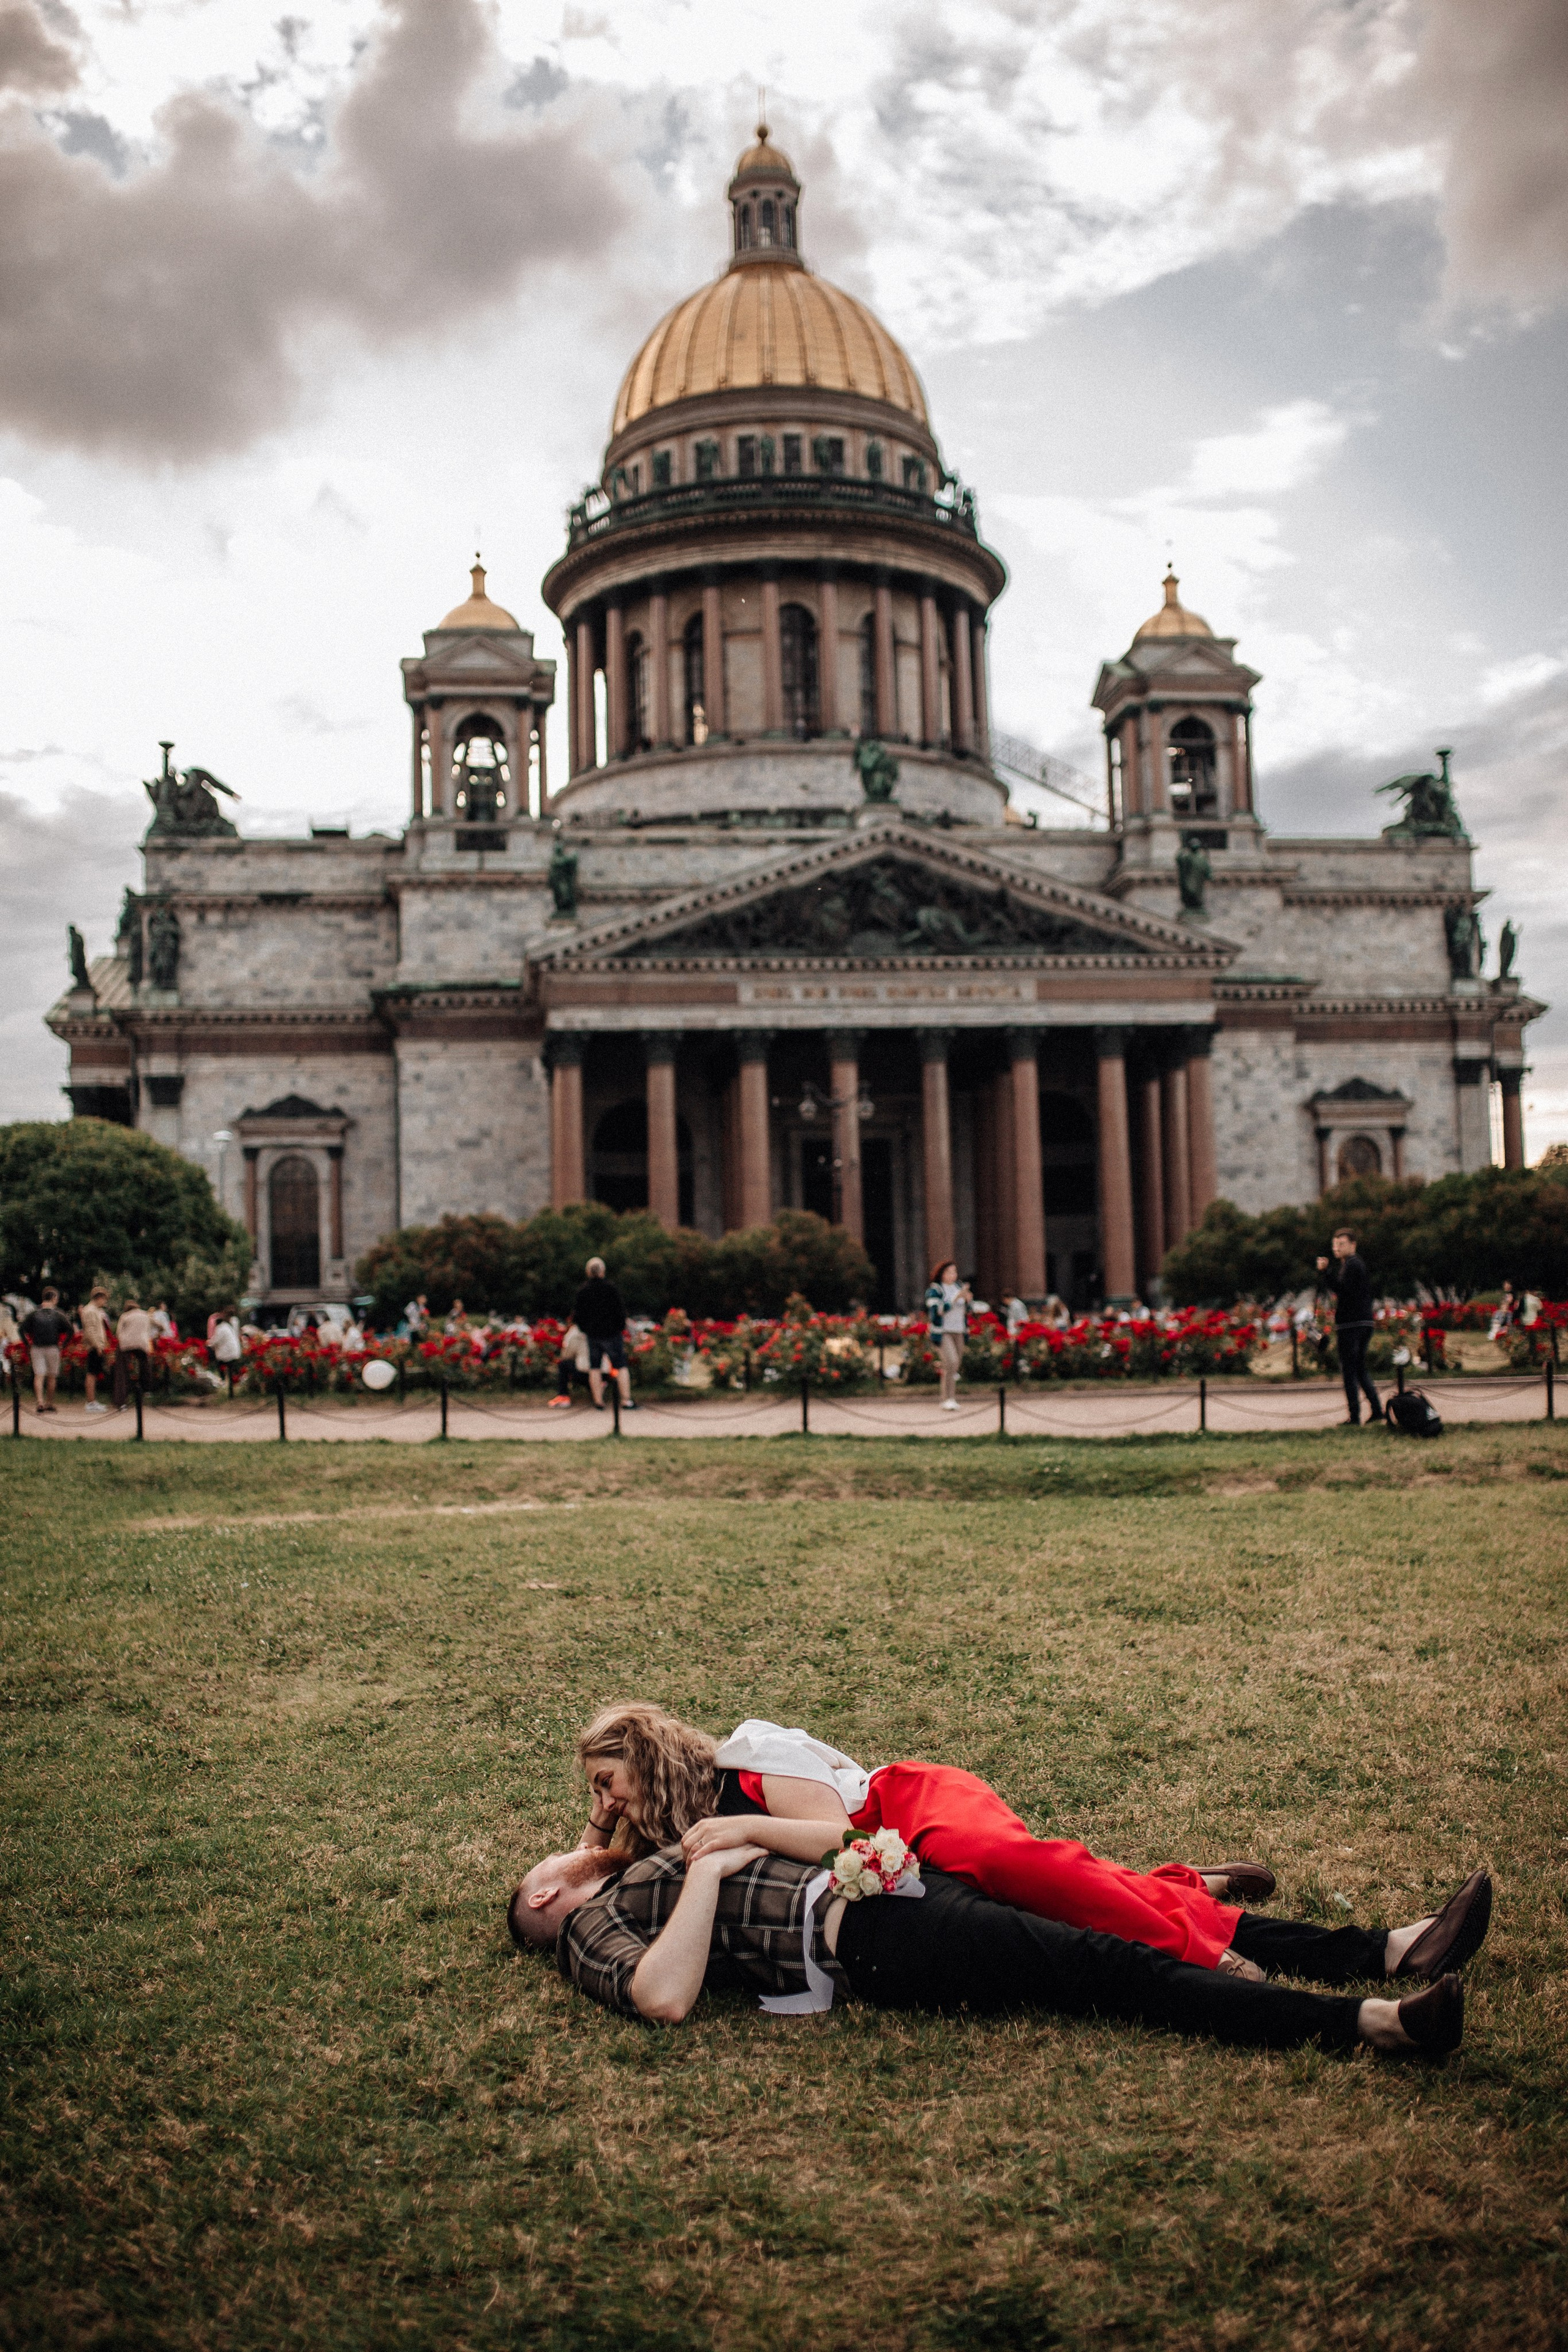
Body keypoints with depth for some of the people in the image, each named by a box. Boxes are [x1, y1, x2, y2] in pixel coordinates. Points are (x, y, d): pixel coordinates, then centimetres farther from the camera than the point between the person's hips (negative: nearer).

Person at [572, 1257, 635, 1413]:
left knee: (595, 1369, 9)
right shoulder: (610, 1288, -9)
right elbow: (620, 1311, -9)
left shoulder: (583, 1291, 2)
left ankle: (598, 1402, 9)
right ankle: (626, 1401, -6)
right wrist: (621, 1329, 2)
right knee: (621, 1367, 0)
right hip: (612, 1333, -3)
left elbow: (576, 1316, 6)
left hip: (592, 1335, 4)